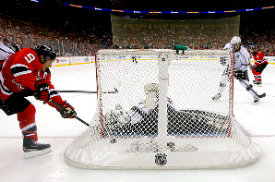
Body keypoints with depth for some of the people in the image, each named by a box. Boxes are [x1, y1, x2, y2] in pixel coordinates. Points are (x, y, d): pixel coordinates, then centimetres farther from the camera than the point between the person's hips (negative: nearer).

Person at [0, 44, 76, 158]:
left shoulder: (43, 73, 9)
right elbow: (18, 68, -37)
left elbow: (49, 91, 8)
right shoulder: (29, 55, -18)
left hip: (9, 94, 10)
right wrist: (37, 84, -40)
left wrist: (63, 106, 1)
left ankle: (30, 144, 16)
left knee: (27, 110, 10)